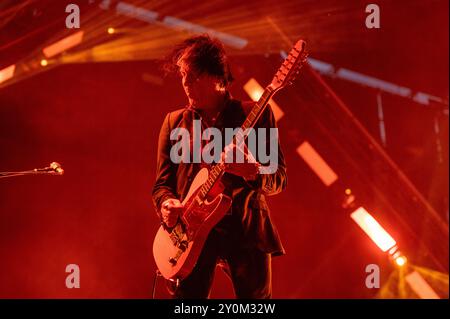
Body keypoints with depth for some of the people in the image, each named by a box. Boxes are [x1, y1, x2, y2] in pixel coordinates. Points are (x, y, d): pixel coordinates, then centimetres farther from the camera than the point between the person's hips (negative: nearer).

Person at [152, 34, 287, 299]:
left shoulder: (256, 115, 6)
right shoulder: (175, 122, 13)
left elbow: (280, 179, 2)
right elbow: (162, 183, 13)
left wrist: (253, 172, -21)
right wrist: (166, 203, -10)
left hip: (246, 230, -1)